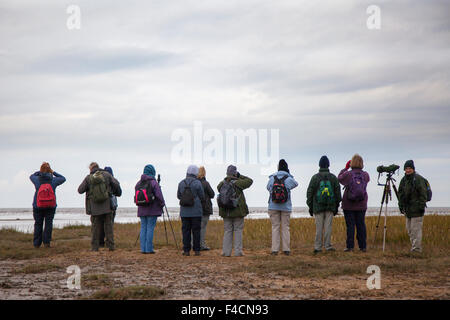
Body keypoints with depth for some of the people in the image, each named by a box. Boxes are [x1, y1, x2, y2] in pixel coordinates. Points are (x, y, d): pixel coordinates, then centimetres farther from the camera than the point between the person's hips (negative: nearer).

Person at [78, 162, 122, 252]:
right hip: (107, 206, 0)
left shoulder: (88, 178, -2)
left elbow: (80, 190, 0)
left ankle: (94, 247, 7)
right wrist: (118, 193, 20)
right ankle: (111, 245, 5)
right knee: (108, 225, 7)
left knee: (95, 226, 7)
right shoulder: (106, 174, 0)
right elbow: (116, 184, 1)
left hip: (94, 207, 0)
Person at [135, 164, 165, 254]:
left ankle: (143, 249, 7)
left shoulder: (139, 183, 6)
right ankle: (149, 249, -4)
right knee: (150, 228, -3)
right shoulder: (153, 183, -11)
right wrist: (162, 205, 0)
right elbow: (159, 196, -14)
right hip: (152, 210, -5)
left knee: (143, 228, 9)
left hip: (142, 210, 5)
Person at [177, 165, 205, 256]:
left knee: (186, 230, 5)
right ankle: (196, 250, 5)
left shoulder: (181, 183, 2)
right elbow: (202, 197, -3)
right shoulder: (197, 183, -9)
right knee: (196, 230, 4)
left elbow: (179, 196, 11)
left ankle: (186, 250, 4)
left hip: (184, 212, 2)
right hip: (196, 212, -2)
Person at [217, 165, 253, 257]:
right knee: (238, 230, 3)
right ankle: (238, 251, 1)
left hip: (226, 211, 4)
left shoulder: (222, 184, 0)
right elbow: (249, 181, -4)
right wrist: (240, 176, 3)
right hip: (238, 211, -4)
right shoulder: (237, 183, -13)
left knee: (227, 231, 9)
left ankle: (226, 251, 5)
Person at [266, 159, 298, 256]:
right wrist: (289, 174, 14)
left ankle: (275, 249, -2)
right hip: (286, 207, -1)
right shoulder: (289, 179, -6)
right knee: (285, 227, 6)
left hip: (273, 206, 1)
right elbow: (296, 183, 15)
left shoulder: (272, 178, -2)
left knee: (275, 227, 3)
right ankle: (286, 249, 5)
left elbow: (268, 187, 11)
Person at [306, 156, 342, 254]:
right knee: (328, 226, 3)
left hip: (318, 207, -1)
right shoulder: (333, 177, 5)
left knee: (319, 227, 0)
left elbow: (309, 192, 0)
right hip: (330, 206, 1)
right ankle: (327, 246, 2)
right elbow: (338, 192, 7)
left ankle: (318, 247, 0)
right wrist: (336, 206, 14)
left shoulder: (315, 177, -1)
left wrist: (310, 206, 7)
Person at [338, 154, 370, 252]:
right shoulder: (366, 175, -4)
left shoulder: (347, 174, -11)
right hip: (361, 205, 2)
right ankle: (363, 246, 9)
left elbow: (339, 178, 9)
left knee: (350, 225, 2)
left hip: (348, 205, -2)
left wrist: (346, 168, 16)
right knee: (361, 225, 8)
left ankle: (350, 246, 1)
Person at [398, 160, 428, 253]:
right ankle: (414, 245, 20)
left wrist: (422, 206, -16)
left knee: (416, 229, -8)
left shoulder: (418, 179, -9)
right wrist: (401, 206, 18)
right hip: (408, 209, 8)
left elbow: (423, 194, -12)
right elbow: (401, 194, 22)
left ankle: (416, 248, -5)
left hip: (417, 209, -8)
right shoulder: (404, 180, 14)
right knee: (409, 229, 11)